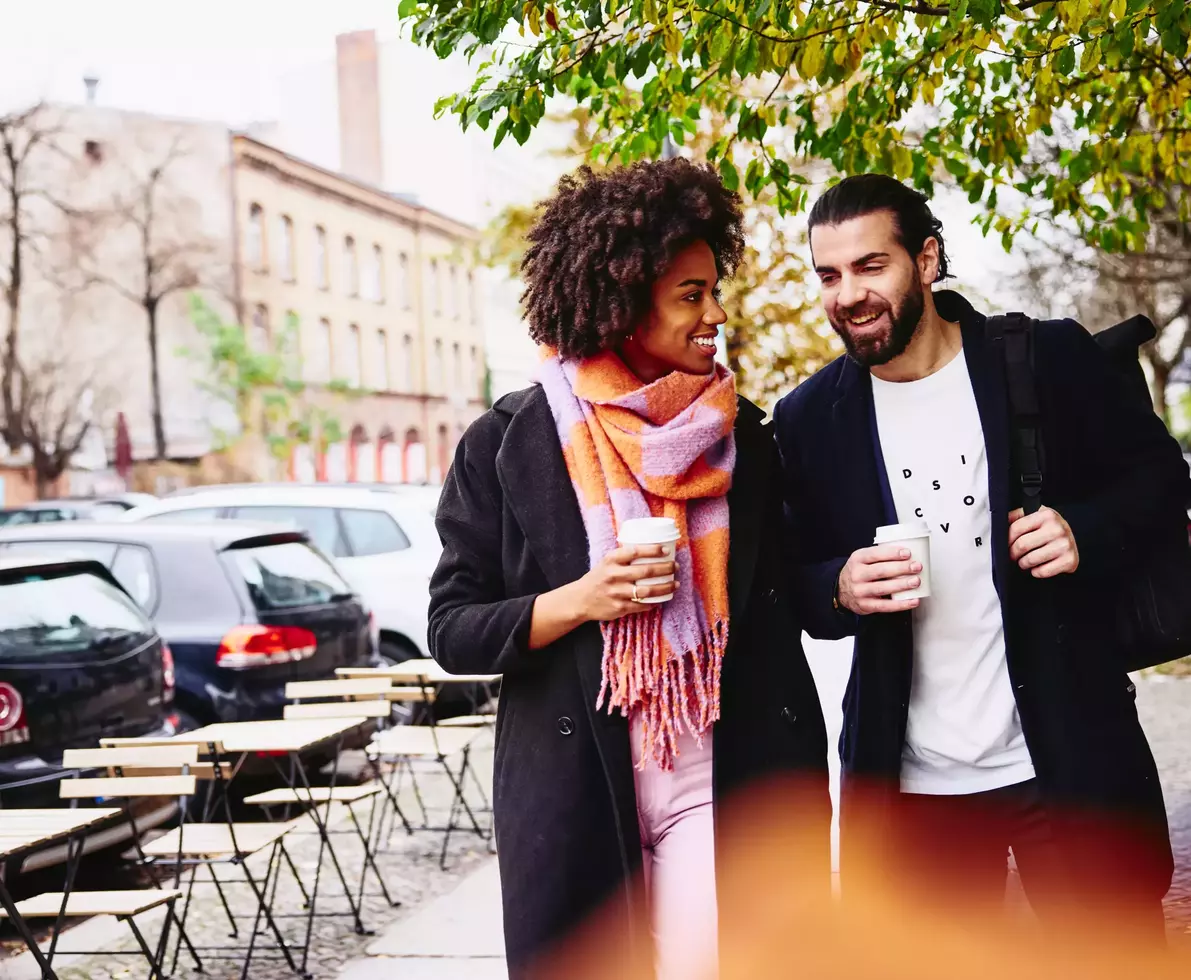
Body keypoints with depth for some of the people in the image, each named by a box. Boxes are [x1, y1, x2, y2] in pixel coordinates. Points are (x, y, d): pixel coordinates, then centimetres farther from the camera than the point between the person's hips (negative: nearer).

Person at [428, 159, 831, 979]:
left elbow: (776, 625, 10)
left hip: (723, 785, 1)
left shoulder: (742, 436, 6)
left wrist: (808, 809, 8)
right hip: (570, 795, -1)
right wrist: (581, 601, -17)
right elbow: (452, 631, 0)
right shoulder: (507, 444, -2)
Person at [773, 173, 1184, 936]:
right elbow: (797, 583, 9)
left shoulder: (1052, 359, -5)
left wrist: (1089, 531, -15)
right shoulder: (809, 417, 2)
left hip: (1072, 757, -1)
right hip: (906, 783, 2)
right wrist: (840, 588, -14)